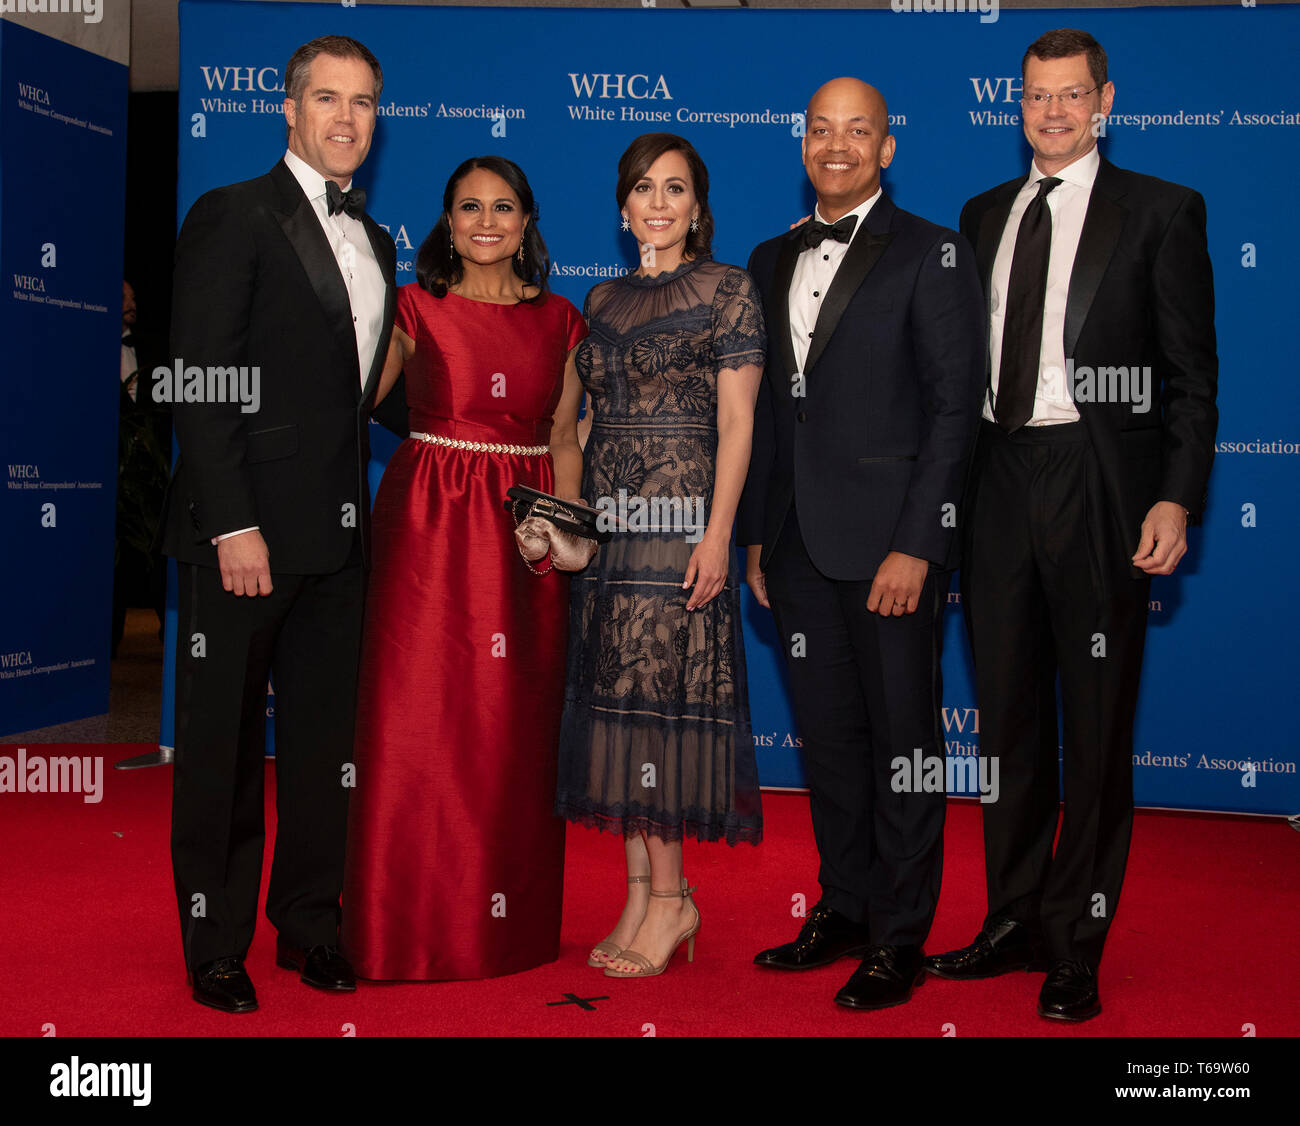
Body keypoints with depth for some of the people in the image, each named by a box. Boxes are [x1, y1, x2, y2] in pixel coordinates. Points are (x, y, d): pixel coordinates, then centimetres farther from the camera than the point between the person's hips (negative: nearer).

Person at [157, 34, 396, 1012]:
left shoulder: (375, 242, 16)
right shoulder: (234, 217, -6)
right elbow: (200, 386, -12)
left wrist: (360, 508, 7)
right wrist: (234, 524, -18)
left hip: (338, 533, 7)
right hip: (246, 531, -6)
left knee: (324, 737, 13)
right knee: (223, 743, 5)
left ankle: (309, 920, 27)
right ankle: (215, 941, 17)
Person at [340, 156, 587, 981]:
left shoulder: (561, 322, 10)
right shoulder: (416, 309, 4)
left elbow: (565, 439, 10)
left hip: (526, 533, 2)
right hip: (429, 526, -2)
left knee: (516, 725, 4)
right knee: (419, 720, -3)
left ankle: (514, 922, 16)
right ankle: (413, 925, 9)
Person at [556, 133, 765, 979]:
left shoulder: (727, 289, 0)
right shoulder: (604, 299, 17)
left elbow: (736, 418, -6)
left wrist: (718, 533, -14)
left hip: (681, 511, -6)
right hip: (608, 513, 6)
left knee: (656, 691, -8)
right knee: (618, 693, 4)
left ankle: (669, 895, 2)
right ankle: (643, 894, 10)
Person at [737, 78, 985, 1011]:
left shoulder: (933, 254, -4)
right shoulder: (772, 262, 15)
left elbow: (955, 406, -9)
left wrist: (916, 545, -15)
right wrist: (756, 534, 13)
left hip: (890, 543, -6)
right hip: (800, 546, 6)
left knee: (902, 740, 3)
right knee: (829, 736, 14)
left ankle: (900, 936, 15)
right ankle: (846, 908, 27)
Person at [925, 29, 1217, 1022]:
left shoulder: (1161, 212, 0)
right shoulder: (985, 214, 15)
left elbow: (1192, 373, -4)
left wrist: (1177, 498, -15)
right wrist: (954, 487, 8)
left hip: (1100, 488, -5)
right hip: (998, 482, 5)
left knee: (1096, 723, 3)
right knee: (1008, 715, 12)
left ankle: (1075, 949, 15)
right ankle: (1015, 921, 26)